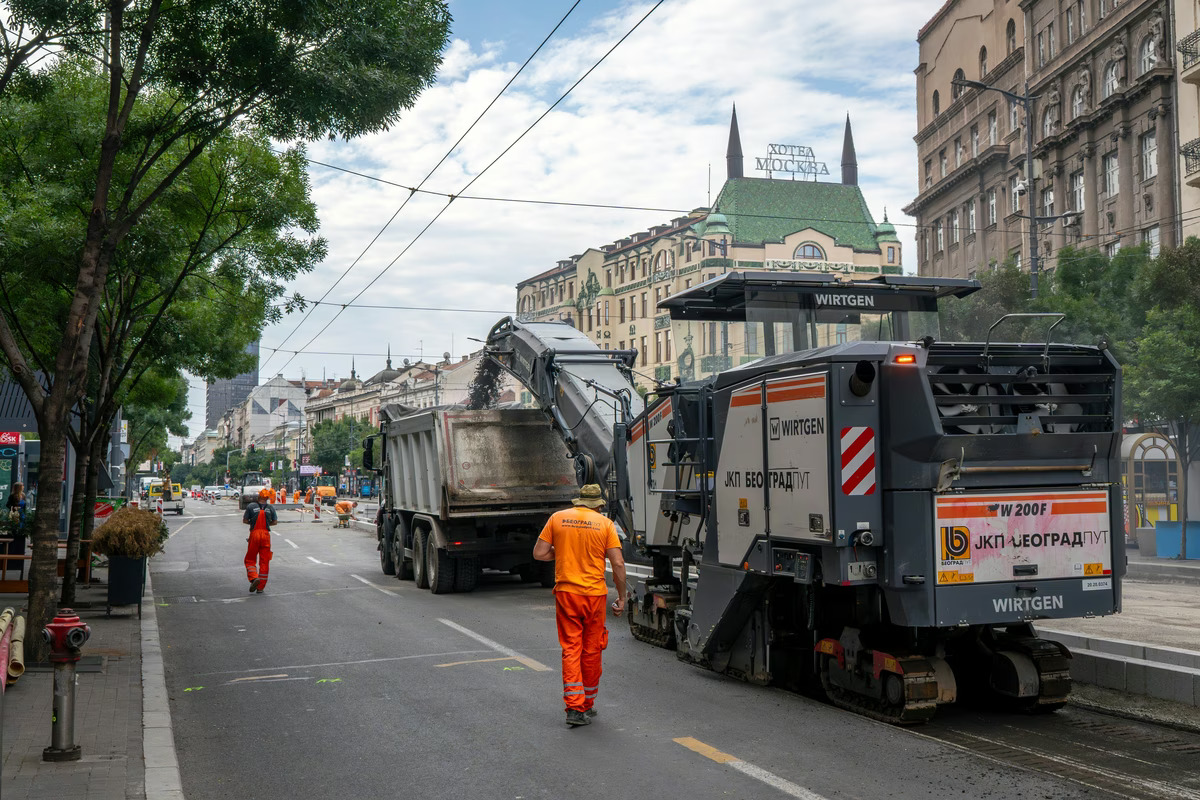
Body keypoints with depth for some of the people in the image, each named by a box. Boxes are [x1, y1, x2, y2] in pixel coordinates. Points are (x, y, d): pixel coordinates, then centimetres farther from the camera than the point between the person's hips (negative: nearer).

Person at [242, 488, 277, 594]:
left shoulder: (251, 506, -3)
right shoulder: (270, 508, 2)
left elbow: (245, 520, -1)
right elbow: (275, 521, 6)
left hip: (254, 534, -2)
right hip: (266, 534, 2)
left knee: (250, 560, 11)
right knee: (264, 562, 7)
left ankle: (254, 578, -16)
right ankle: (260, 587, 8)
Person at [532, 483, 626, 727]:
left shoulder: (557, 518, 3)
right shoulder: (605, 524, -1)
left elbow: (539, 553, 1)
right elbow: (618, 563, -6)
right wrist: (621, 597, 2)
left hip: (566, 593, 1)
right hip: (595, 594, -1)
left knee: (571, 649, 3)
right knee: (592, 650, 13)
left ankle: (575, 707, -6)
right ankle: (587, 704, 25)